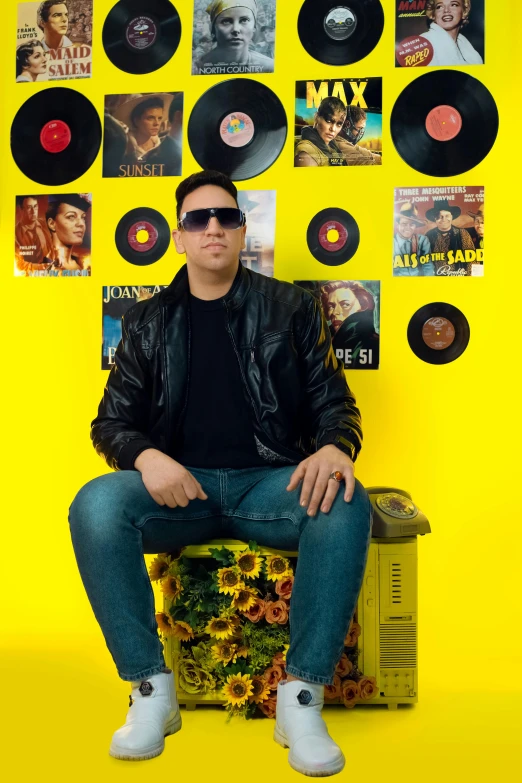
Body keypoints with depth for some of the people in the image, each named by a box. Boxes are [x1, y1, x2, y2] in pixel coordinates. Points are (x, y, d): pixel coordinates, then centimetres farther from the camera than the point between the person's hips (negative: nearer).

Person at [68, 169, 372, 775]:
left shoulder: (291, 308, 10)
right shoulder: (147, 322, 13)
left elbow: (334, 403, 8)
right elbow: (111, 422, 10)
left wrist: (335, 447, -17)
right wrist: (146, 457, -14)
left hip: (270, 483, 0)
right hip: (177, 486, 1)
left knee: (346, 504, -32)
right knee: (95, 506, -29)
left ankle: (302, 697, -18)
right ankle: (151, 690, -14)